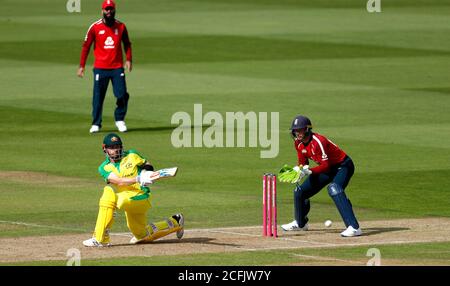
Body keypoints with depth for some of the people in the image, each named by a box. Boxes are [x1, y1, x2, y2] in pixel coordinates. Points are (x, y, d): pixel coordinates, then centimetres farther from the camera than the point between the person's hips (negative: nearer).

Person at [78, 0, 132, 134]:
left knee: (122, 95, -5)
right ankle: (96, 124, 9)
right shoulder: (95, 27, -1)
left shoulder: (121, 26, 6)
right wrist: (81, 66, -1)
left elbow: (127, 44, 15)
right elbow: (86, 46, 3)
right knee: (98, 97, -1)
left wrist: (128, 59, 0)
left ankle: (120, 120, 15)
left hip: (117, 67, 1)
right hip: (100, 68, -1)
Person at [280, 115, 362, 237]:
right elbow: (303, 162, 7)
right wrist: (299, 169, -15)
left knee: (334, 189, -37)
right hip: (326, 168, 9)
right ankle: (300, 223, 37)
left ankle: (354, 227, -43)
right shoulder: (298, 143, -5)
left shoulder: (318, 141, -31)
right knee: (300, 191, 9)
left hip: (342, 166, -9)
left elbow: (325, 166, -32)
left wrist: (308, 171, -42)